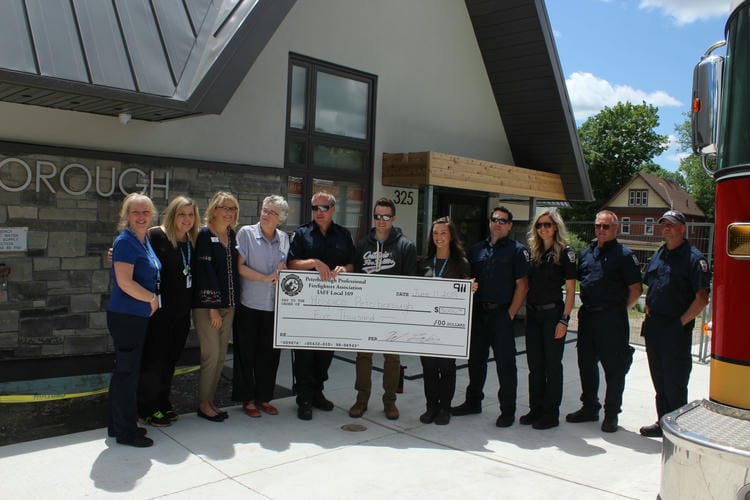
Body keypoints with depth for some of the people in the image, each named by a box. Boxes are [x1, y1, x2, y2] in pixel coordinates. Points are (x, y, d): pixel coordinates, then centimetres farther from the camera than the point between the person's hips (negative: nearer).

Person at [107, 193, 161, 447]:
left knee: (126, 371, 17)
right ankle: (126, 432, 12)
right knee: (127, 372, 0)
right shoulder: (125, 242, -16)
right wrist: (152, 299, -12)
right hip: (125, 317, -9)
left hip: (138, 316, 9)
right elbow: (125, 282, -24)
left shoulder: (145, 241, 11)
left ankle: (119, 426, 30)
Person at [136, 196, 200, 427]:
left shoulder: (192, 241, 9)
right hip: (160, 310, -6)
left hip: (182, 312, 7)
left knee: (171, 359, 16)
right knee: (154, 359, 3)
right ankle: (147, 408, 18)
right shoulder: (157, 236, -11)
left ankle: (163, 402, 31)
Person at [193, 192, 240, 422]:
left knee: (221, 355, 9)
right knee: (211, 354, -4)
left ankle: (210, 400, 21)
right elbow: (205, 272, -13)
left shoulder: (232, 235, 12)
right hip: (206, 305, -6)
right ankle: (203, 404, 10)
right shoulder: (205, 234, -8)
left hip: (228, 305, 7)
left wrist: (233, 303, 7)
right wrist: (213, 307, -16)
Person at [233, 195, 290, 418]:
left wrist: (283, 271, -3)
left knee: (270, 353, 9)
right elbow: (240, 266, -9)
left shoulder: (284, 239, 10)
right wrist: (266, 278, -15)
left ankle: (263, 397, 23)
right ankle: (247, 399, 18)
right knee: (246, 352, 4)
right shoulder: (246, 233, -3)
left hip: (274, 305, 4)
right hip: (249, 303, -4)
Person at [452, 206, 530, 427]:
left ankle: (508, 410, 11)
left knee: (505, 363, 0)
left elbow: (522, 285, -6)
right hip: (478, 312, 5)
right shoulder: (476, 249, 12)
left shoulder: (517, 250, -2)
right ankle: (473, 401, 28)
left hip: (502, 313, -5)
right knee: (475, 359, 14)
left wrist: (511, 313, -11)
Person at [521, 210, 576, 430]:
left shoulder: (565, 252, -6)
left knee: (552, 364, 3)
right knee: (535, 364, 11)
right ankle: (535, 409, 22)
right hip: (533, 314, 6)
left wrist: (564, 320, -14)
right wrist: (526, 311, 7)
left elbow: (570, 290, -8)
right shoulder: (534, 252, 11)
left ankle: (551, 414, 13)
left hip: (553, 313, -5)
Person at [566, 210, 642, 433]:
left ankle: (611, 415, 14)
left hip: (612, 318, -6)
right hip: (587, 315, 6)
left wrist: (619, 309, -2)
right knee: (586, 363, 14)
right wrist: (587, 306, 12)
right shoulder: (586, 253, 12)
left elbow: (636, 289, -6)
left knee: (614, 368, 2)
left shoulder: (623, 254, -6)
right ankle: (589, 408, 29)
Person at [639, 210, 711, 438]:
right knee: (659, 378, 15)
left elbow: (702, 298, -14)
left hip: (677, 328, -7)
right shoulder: (658, 255, 13)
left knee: (675, 381, 0)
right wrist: (648, 311, 11)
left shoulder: (693, 257, -10)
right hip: (653, 326, 7)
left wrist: (682, 321, -15)